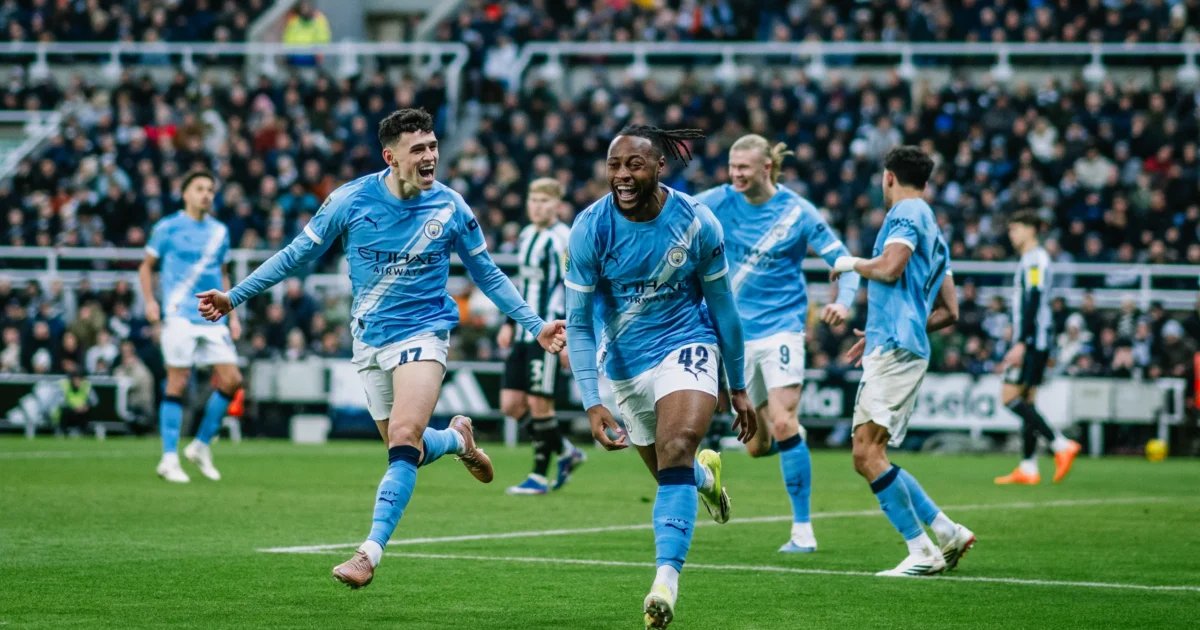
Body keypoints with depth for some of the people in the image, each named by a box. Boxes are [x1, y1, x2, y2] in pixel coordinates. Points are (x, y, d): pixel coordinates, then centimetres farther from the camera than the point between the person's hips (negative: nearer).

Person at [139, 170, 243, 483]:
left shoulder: (219, 231, 14)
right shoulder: (167, 228, 1)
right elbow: (146, 266, 7)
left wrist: (232, 314, 16)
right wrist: (150, 301, -8)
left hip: (213, 318, 5)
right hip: (180, 315, -5)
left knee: (231, 379, -5)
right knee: (178, 383, -7)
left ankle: (201, 446, 11)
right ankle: (169, 459, -1)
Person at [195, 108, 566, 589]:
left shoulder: (450, 207, -7)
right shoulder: (351, 201, -8)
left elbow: (488, 276, 6)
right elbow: (296, 256, 3)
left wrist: (536, 326, 1)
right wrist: (234, 297, 0)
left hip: (423, 333, -3)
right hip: (370, 340, 3)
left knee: (404, 438, -22)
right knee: (405, 448, 7)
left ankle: (370, 552, -22)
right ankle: (457, 439, 41)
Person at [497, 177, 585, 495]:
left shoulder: (562, 240, -10)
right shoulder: (527, 236, 16)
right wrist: (510, 324, 24)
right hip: (524, 335, 9)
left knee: (539, 404, -6)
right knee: (511, 404, 5)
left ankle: (539, 477, 5)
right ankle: (566, 452, 20)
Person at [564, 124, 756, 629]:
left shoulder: (695, 222, -14)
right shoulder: (590, 229, -15)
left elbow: (721, 304, 0)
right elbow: (578, 323, -10)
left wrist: (738, 387, 6)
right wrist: (592, 404, -20)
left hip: (686, 346, -2)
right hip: (625, 362, 2)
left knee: (676, 447, -28)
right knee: (672, 476, 13)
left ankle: (666, 583, -34)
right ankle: (705, 473, 53)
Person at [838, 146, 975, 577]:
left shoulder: (907, 212, -3)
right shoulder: (932, 229, 25)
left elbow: (890, 267, -20)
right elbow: (949, 312, 25)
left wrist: (852, 263, 0)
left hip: (896, 348, -10)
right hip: (891, 350, 10)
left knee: (868, 452, -15)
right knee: (866, 459, 9)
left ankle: (922, 552, -16)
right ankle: (948, 533, 9)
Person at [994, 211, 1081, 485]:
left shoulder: (1035, 259, -11)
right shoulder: (1031, 260, 20)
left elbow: (1033, 302, -19)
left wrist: (1020, 343, -23)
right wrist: (1018, 344, 27)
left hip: (1033, 339, -10)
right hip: (1037, 341, 10)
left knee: (1010, 397, -13)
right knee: (1026, 401, 8)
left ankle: (1061, 444, -18)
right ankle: (1028, 468, 7)